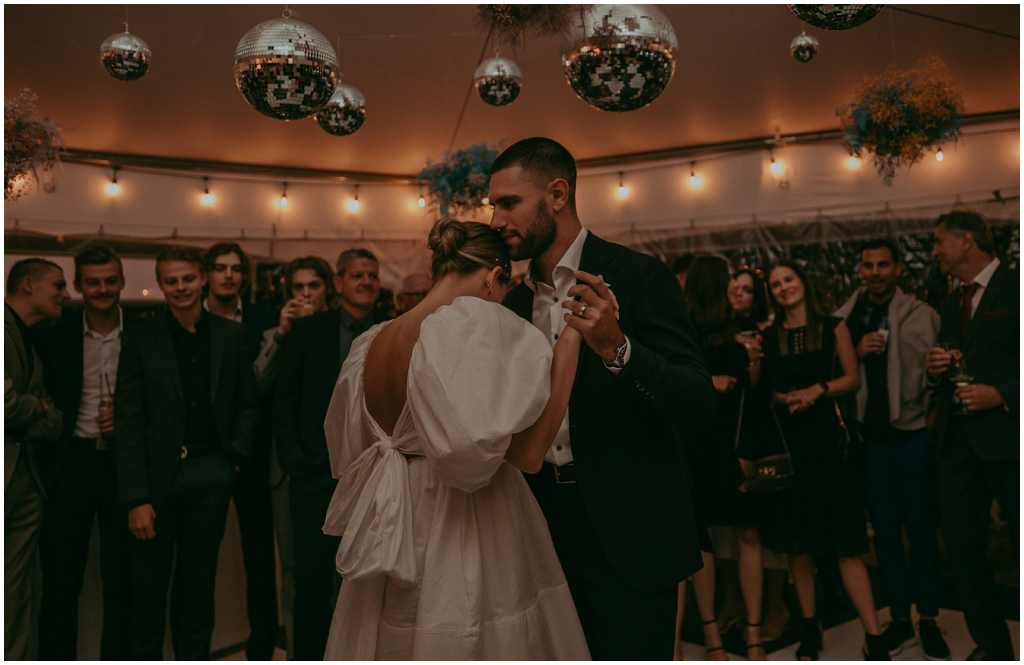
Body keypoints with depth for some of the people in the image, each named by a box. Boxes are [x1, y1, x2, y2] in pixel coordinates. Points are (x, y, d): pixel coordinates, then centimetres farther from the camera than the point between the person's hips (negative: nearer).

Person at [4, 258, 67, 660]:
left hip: (25, 483, 8)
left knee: (17, 603, 11)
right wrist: (36, 407, -3)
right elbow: (6, 403, -21)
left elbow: (53, 423, 13)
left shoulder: (34, 347, 21)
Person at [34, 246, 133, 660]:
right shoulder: (54, 336, 2)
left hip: (124, 461, 0)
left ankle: (117, 656, 24)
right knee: (60, 576, 7)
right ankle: (55, 656, 22)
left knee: (121, 575, 10)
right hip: (72, 461, 0)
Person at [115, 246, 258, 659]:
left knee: (198, 585, 13)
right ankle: (146, 657, 27)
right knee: (149, 585, 8)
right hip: (158, 475, -1)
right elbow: (128, 422, -5)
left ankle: (194, 657, 28)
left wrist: (236, 455, -1)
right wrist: (135, 499, -11)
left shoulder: (231, 335, 6)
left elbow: (248, 403, 13)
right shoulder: (139, 339, -2)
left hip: (211, 474, 2)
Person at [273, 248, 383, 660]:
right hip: (317, 472, 0)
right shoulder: (306, 331, 6)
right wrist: (293, 461, -1)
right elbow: (284, 402, 6)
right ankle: (307, 655, 19)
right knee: (313, 577, 1)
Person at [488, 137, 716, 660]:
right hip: (547, 523, 6)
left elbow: (698, 405, -17)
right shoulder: (515, 303, 9)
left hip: (627, 533, -6)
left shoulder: (639, 276, -10)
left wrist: (617, 348, -32)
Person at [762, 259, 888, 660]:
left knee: (846, 540, -6)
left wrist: (817, 389, -10)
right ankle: (809, 629, 18)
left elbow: (852, 378, 5)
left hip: (827, 439, -1)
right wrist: (785, 397, -12)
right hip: (786, 443, 1)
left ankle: (874, 638, -1)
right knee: (797, 539, 6)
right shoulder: (767, 337, 8)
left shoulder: (833, 328, 7)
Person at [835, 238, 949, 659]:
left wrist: (933, 419, -16)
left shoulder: (921, 315, -2)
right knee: (886, 532, 10)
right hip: (870, 438, 2)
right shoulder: (845, 318, 5)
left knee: (921, 531, 7)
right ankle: (900, 621, 23)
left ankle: (929, 621, 21)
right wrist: (857, 352, -12)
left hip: (912, 435, -2)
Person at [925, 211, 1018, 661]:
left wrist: (1002, 394, -21)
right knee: (961, 543, 8)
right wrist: (935, 370, 1)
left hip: (1006, 437, -7)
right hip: (958, 440, 7)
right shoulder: (950, 305, 18)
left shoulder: (1015, 288, -6)